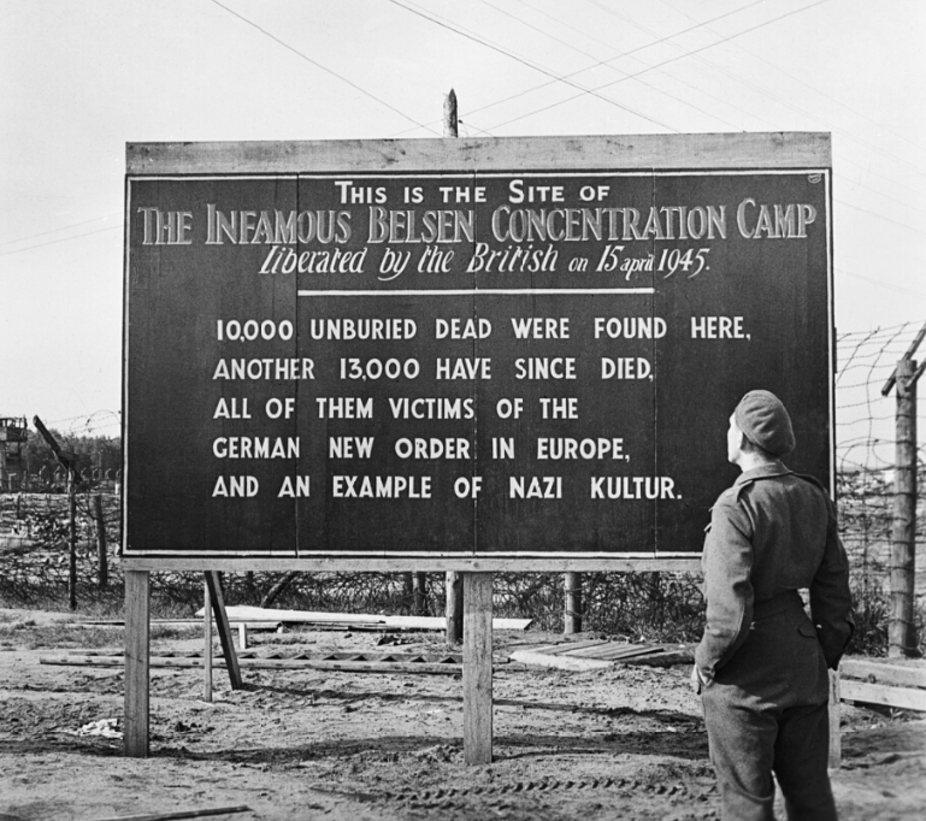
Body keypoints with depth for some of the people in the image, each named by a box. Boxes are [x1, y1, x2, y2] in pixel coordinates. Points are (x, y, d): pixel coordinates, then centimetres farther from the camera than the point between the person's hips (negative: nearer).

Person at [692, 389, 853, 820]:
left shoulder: (735, 506, -20)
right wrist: (826, 654, 18)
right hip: (804, 671, 7)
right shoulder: (813, 497, 2)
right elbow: (834, 588, 8)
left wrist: (705, 662, -7)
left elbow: (730, 612, -23)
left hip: (744, 679, -6)